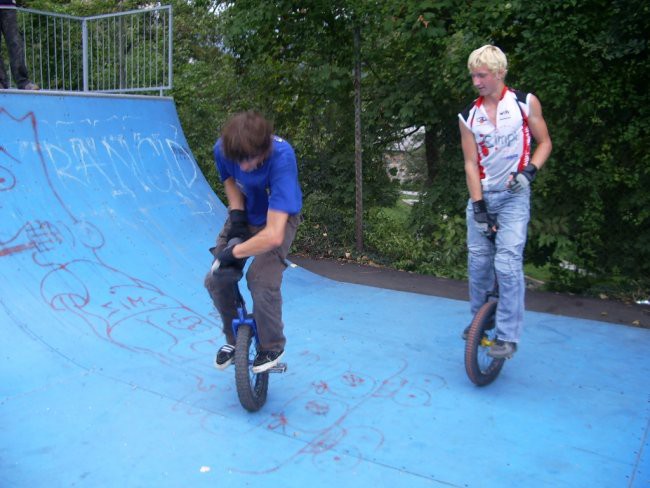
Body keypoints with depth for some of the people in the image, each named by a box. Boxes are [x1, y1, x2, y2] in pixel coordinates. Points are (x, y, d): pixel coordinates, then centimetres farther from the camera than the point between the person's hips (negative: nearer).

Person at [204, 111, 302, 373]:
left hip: (278, 218, -4)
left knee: (262, 281, -24)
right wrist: (236, 212, -13)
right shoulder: (223, 148, -25)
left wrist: (234, 252, -30)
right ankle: (233, 337, 22)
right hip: (244, 217, 5)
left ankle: (272, 347, 4)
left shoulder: (281, 157, -40)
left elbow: (274, 235, -43)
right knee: (216, 279, -7)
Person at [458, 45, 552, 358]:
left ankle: (508, 335, -5)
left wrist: (529, 171, -14)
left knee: (508, 262, -14)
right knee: (478, 262, 6)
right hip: (481, 196, 3)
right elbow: (471, 163, -2)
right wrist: (478, 207, -9)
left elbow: (544, 142, 5)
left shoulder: (525, 103, -4)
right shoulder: (468, 116, 1)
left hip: (513, 195, -3)